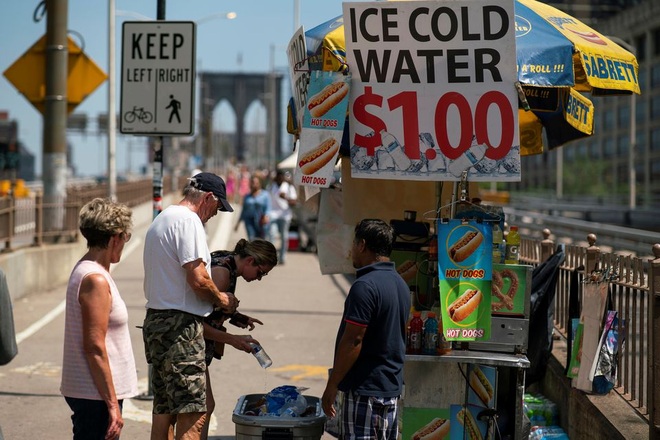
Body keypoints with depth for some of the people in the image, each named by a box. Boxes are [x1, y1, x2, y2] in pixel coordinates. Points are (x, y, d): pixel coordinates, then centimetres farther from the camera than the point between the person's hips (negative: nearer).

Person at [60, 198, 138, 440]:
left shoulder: (84, 270, 12)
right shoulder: (96, 280, -18)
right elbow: (95, 348, -21)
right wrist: (113, 404, -19)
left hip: (89, 392, 10)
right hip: (96, 394, -10)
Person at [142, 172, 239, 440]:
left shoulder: (160, 220, 21)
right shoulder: (188, 220, -11)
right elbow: (197, 279, -19)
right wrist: (221, 298, -1)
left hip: (156, 320, 10)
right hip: (180, 325, -10)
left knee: (163, 410, 15)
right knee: (193, 414, -11)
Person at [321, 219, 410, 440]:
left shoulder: (365, 286, -18)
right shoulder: (400, 284, 11)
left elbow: (353, 341, -20)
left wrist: (332, 385, -14)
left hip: (364, 389, -9)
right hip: (392, 387, 9)